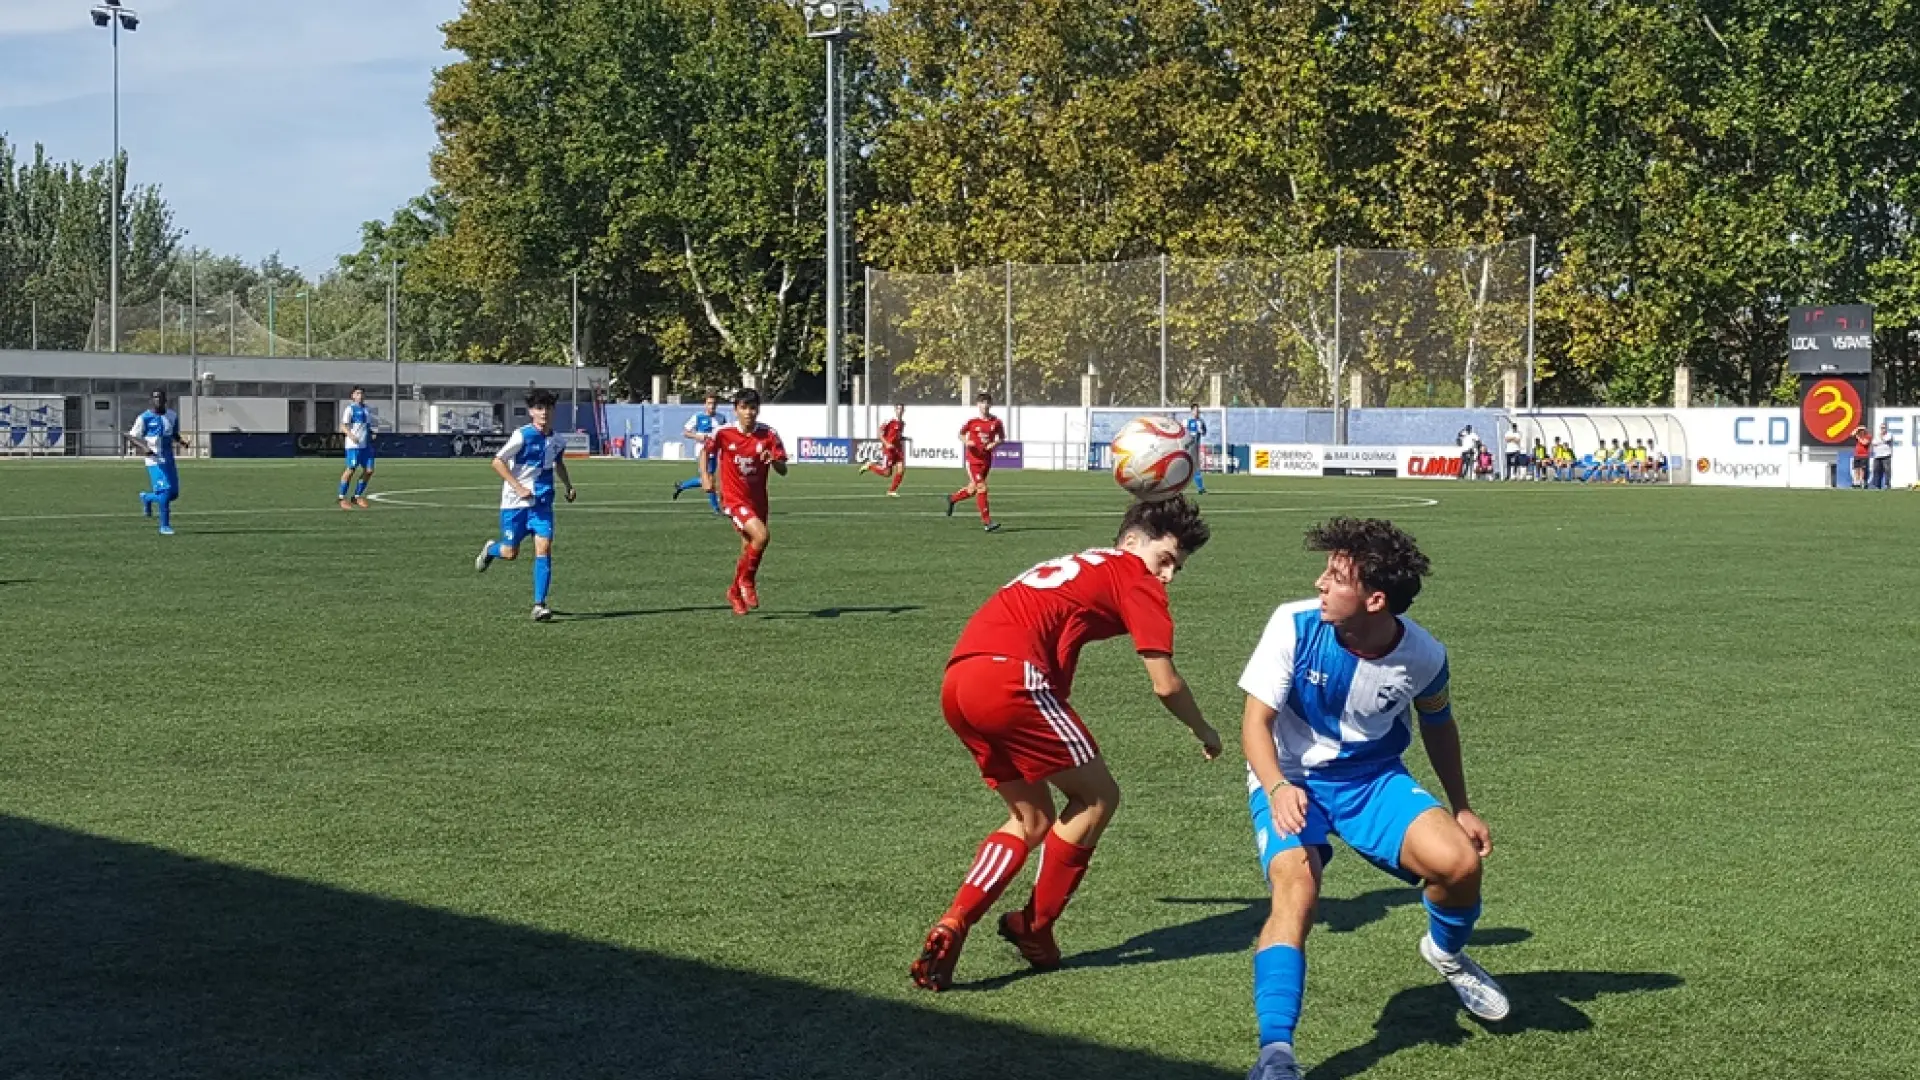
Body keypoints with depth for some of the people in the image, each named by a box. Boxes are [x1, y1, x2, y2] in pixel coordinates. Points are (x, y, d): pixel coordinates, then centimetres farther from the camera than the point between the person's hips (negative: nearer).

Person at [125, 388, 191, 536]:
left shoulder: (172, 416, 10)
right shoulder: (144, 418, -6)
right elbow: (132, 438, -3)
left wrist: (184, 444, 2)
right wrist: (143, 449, -21)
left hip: (169, 460, 6)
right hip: (155, 461, -6)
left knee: (174, 494, 6)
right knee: (165, 491, -15)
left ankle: (147, 498, 34)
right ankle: (164, 526, -3)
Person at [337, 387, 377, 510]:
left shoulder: (367, 410, 18)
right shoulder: (350, 409, -3)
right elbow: (343, 426, -12)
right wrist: (351, 435, -28)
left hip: (366, 444, 7)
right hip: (353, 445, -7)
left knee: (369, 470, 1)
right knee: (351, 470, -9)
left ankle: (357, 496, 13)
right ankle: (342, 498, 1)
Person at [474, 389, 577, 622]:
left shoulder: (557, 440, 5)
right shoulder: (523, 436, -13)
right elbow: (497, 462, -14)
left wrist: (568, 486, 15)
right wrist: (519, 488, -19)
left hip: (542, 504, 4)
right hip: (514, 504, -4)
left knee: (544, 548, -12)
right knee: (510, 553, 2)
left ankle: (539, 605, -11)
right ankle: (491, 549, 40)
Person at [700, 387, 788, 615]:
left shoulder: (769, 434, -8)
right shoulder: (722, 433, -12)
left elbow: (783, 470, -7)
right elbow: (706, 451, 8)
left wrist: (773, 460, -27)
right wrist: (705, 476, -5)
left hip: (758, 500, 4)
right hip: (734, 499, -4)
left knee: (748, 549, 13)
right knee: (761, 535, -25)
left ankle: (735, 592, 38)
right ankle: (747, 580, -1)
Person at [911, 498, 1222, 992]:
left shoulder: (1076, 565, 31)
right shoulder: (1136, 579, 6)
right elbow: (1165, 684, 4)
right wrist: (1204, 732, 23)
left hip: (957, 683, 9)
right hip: (1009, 678, -9)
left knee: (1032, 820, 19)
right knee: (1098, 796, 9)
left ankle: (951, 927, 5)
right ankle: (1034, 928, 14)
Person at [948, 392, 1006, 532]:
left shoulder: (996, 422, -1)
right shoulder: (972, 422, -5)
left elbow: (1002, 438, 10)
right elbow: (961, 434, 8)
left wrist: (995, 444, -11)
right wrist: (966, 442, -13)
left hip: (987, 461, 4)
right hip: (973, 460, -4)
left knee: (972, 489, 14)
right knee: (982, 488, -13)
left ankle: (952, 499, 43)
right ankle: (987, 521, -11)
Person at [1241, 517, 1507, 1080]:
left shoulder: (1422, 655, -13)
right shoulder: (1294, 625, -21)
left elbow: (1436, 722, 9)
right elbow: (1256, 721, -19)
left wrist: (1461, 808, 16)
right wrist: (1277, 788, -38)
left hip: (1373, 779, 2)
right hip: (1291, 783, -2)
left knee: (1460, 863, -19)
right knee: (1295, 885, -29)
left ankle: (1447, 953, 18)